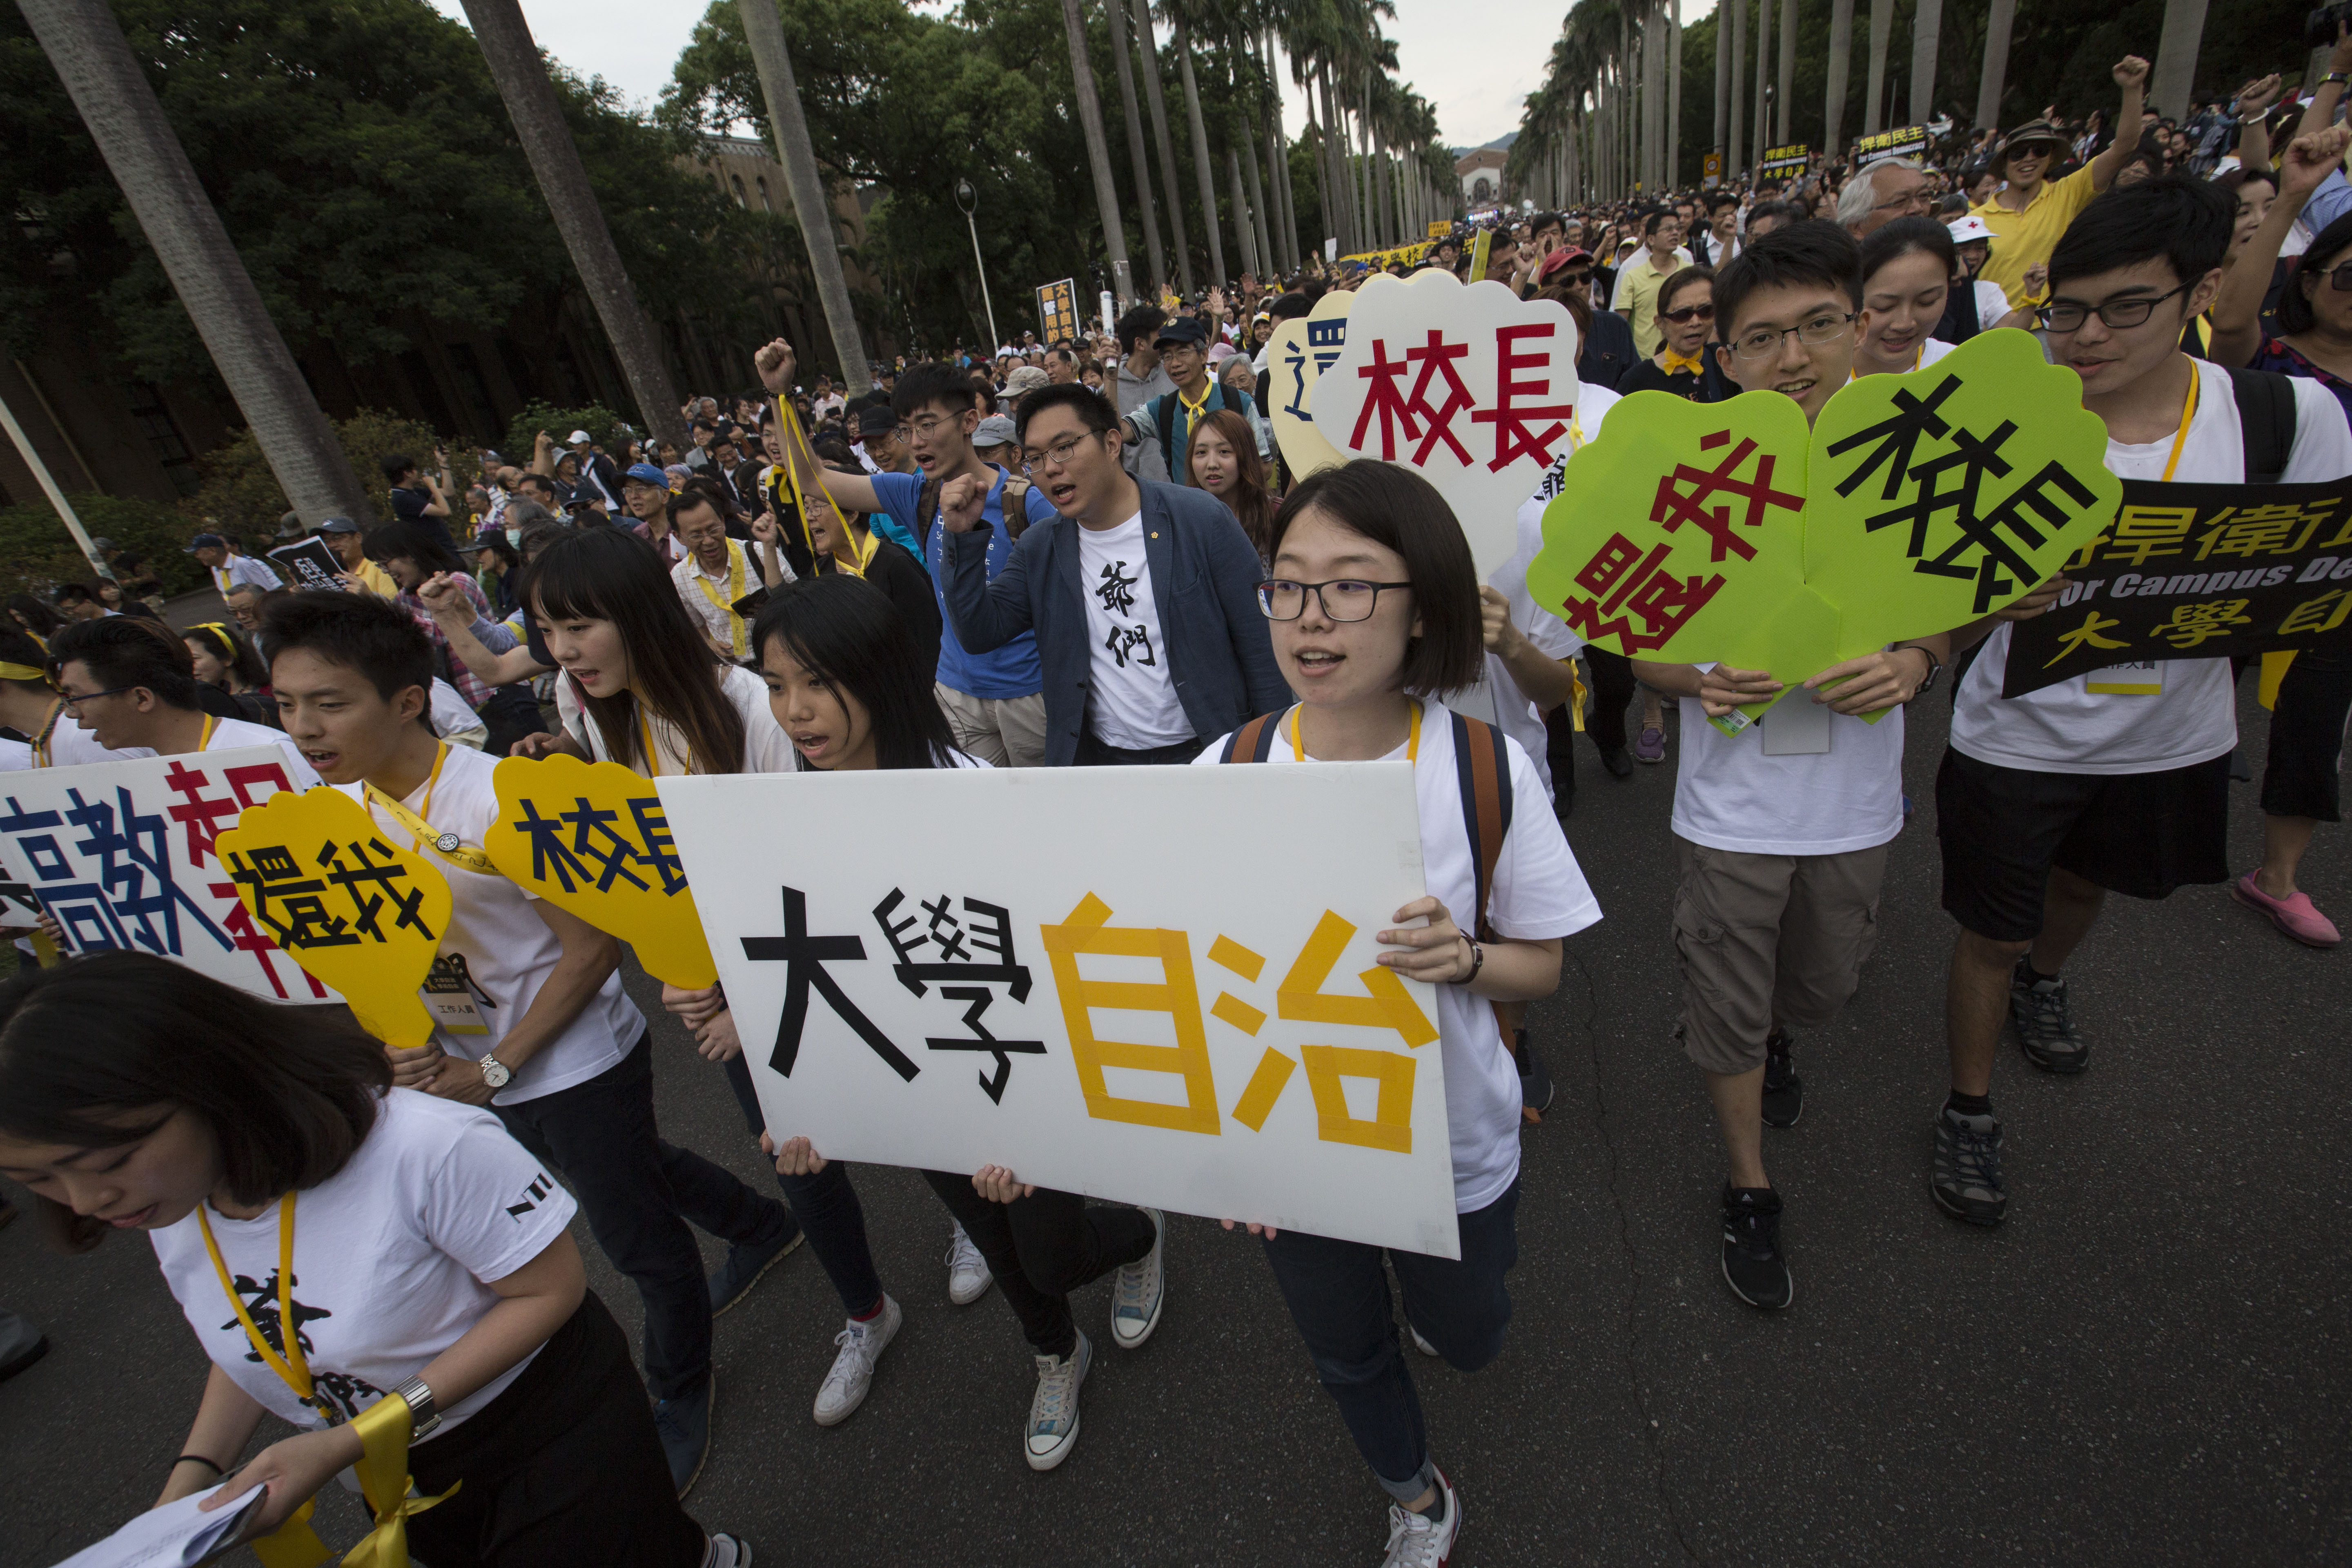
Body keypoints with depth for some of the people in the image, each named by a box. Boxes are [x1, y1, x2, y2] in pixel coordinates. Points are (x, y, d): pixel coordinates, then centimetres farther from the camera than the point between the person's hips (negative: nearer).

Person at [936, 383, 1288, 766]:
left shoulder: (1201, 520, -10)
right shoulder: (1038, 549, 4)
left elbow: (1262, 644, -8)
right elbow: (980, 633, -1)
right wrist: (964, 536, -12)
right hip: (1097, 759, 3)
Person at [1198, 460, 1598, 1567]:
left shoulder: (1485, 768, -19)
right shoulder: (1226, 773, -17)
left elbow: (1542, 966, -7)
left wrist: (1463, 956, -29)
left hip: (1452, 1144, 0)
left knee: (1467, 1341, 26)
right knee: (1348, 1357, 25)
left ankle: (1429, 1289, 65)